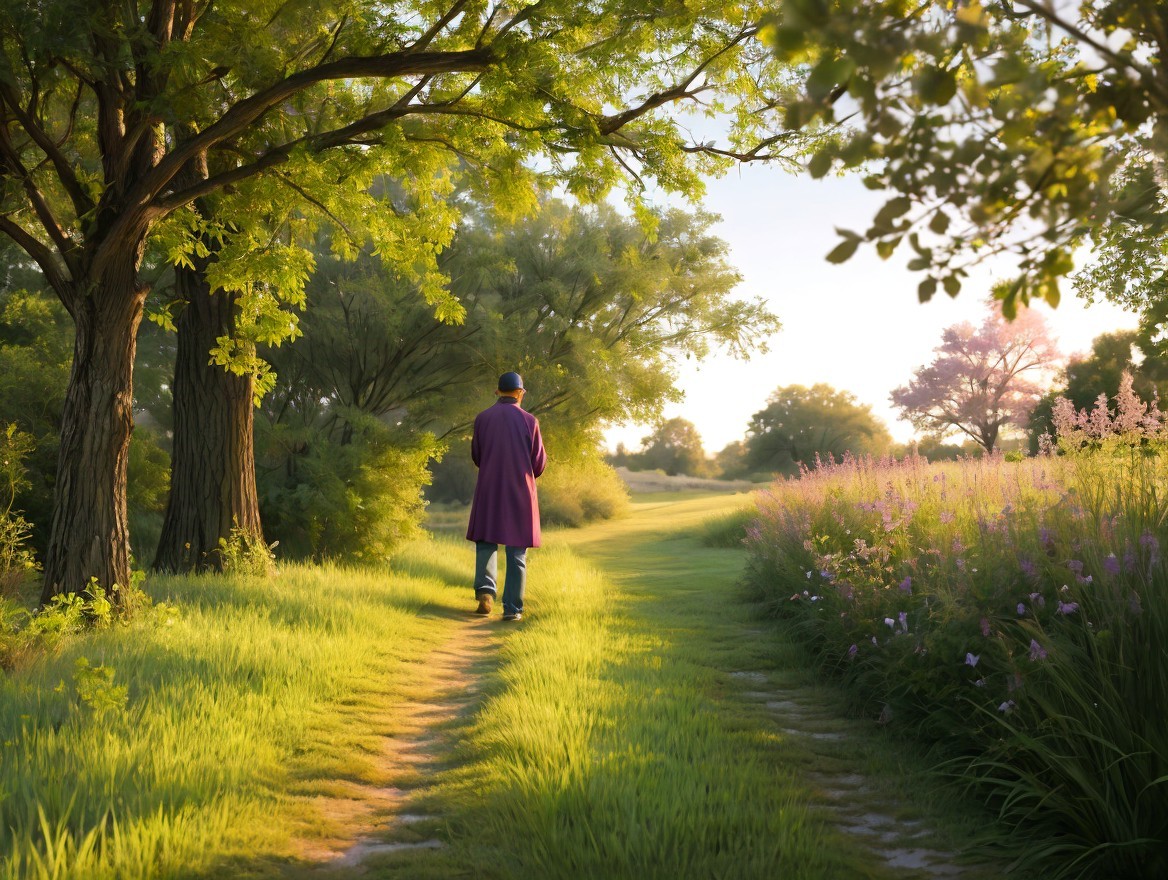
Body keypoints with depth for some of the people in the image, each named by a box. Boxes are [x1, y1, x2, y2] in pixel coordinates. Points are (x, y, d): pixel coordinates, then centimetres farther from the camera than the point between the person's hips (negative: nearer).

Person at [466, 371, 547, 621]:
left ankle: (486, 591, -5)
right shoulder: (529, 420, -4)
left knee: (486, 543, 14)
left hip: (488, 490, 1)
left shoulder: (482, 418, -1)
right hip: (520, 492, -1)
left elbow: (476, 457, 9)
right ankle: (512, 607, 4)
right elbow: (540, 462, 1)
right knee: (517, 550, 5)